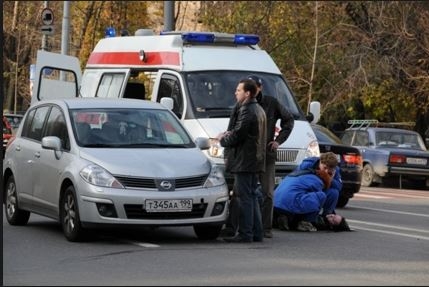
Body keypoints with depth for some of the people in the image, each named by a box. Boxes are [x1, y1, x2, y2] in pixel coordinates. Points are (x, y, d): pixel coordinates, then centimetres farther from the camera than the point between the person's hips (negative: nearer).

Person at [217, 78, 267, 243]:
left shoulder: (246, 111, -16)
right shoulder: (259, 110, 16)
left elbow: (236, 136, -19)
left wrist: (222, 139, 1)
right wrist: (228, 135, 12)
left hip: (244, 161, -10)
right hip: (255, 161, 10)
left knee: (244, 197, -7)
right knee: (252, 196, 14)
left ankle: (245, 234, -6)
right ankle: (256, 233, 16)